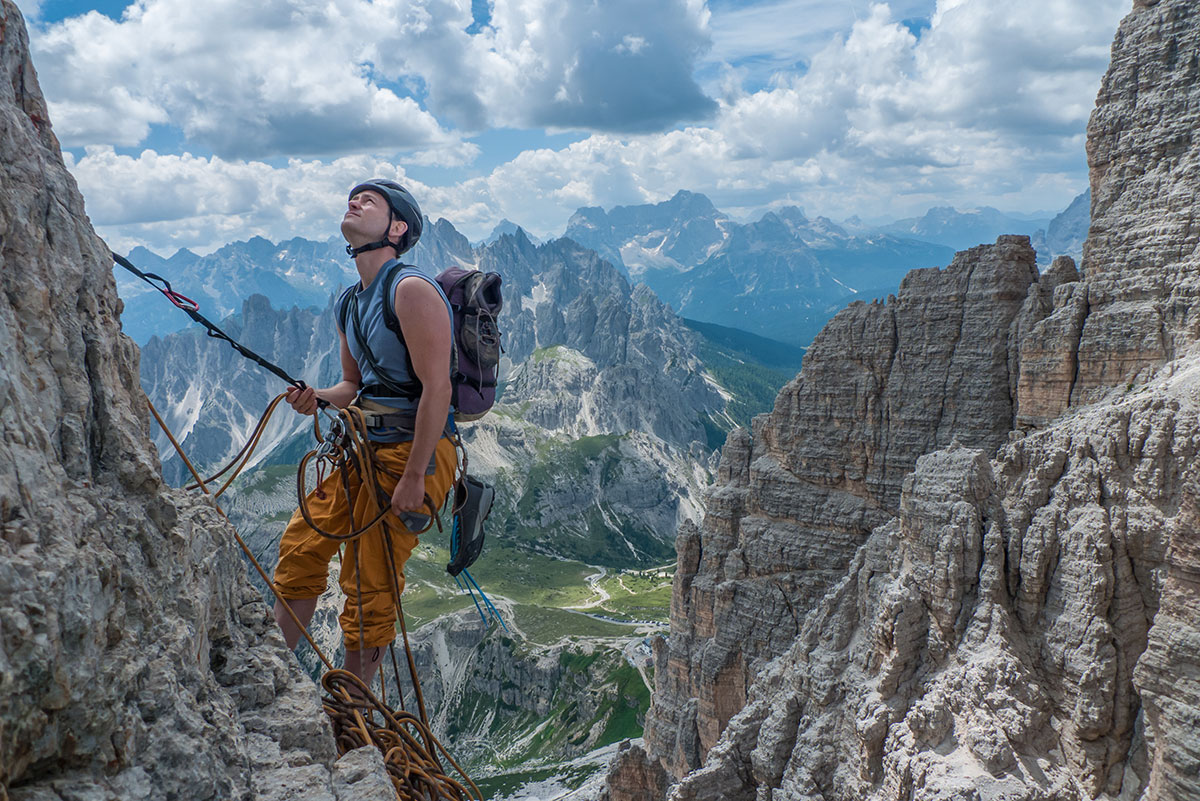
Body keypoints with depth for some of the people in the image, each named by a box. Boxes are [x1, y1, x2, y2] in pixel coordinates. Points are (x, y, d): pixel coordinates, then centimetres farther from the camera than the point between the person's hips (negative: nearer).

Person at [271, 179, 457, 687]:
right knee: (301, 547, 11)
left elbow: (436, 388, -21)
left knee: (369, 586, -3)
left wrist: (413, 477, -23)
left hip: (414, 453, -9)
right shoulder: (349, 303, 13)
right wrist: (318, 398, -1)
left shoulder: (411, 291, -15)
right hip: (364, 447, 9)